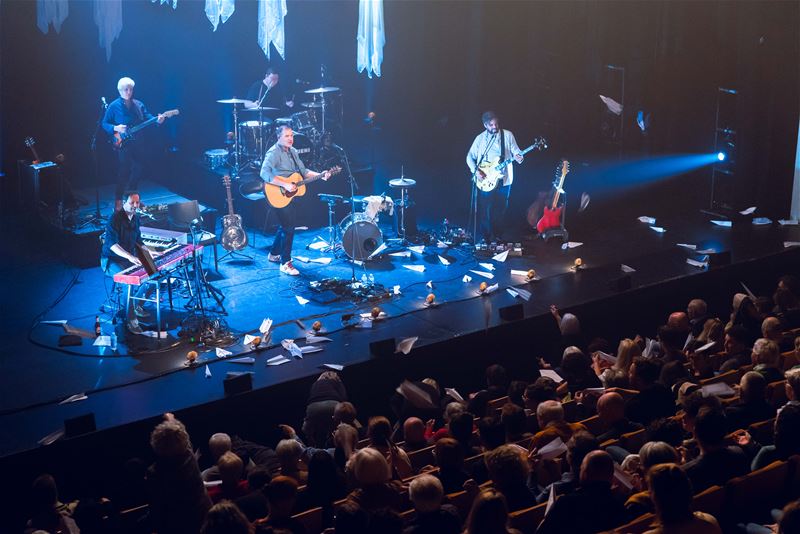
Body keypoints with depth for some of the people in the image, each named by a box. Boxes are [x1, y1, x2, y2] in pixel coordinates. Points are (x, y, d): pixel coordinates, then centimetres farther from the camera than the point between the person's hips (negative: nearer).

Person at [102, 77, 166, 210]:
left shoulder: (138, 105, 9)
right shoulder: (114, 106, -4)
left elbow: (147, 117, 2)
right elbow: (104, 124, -2)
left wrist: (157, 120, -19)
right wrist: (115, 128, -20)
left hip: (137, 143, 5)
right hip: (122, 144, -5)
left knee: (139, 168, 9)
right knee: (124, 171, -8)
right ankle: (118, 201, 0)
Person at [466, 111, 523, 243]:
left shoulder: (507, 135, 0)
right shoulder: (480, 138, 3)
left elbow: (516, 151, 2)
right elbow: (470, 157, 6)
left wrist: (518, 157, -23)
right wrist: (475, 171, -11)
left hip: (503, 179, 0)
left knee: (500, 210, 7)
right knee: (485, 211, -1)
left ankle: (497, 236, 21)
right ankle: (487, 238, 10)